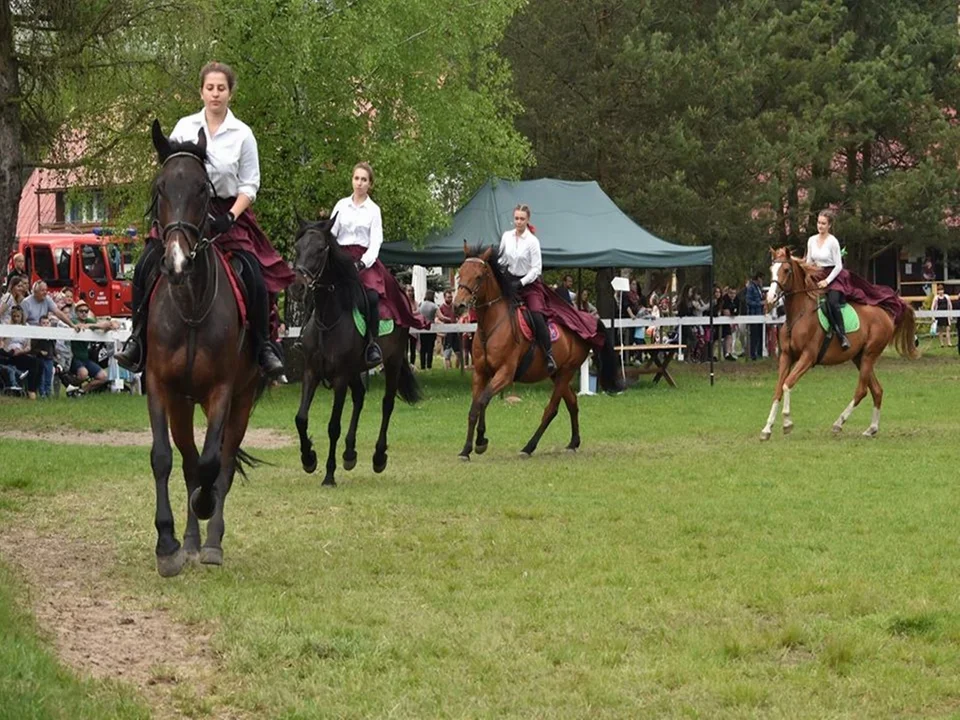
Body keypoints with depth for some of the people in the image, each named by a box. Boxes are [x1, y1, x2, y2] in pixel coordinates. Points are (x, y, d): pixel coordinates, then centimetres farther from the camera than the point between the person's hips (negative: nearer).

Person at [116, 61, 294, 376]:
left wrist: (230, 217, -14)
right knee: (146, 267, -15)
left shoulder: (242, 134, 0)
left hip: (228, 213, -1)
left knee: (255, 277, -16)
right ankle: (138, 338, -4)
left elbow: (249, 184, 0)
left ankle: (264, 345, -2)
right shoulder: (185, 127, 5)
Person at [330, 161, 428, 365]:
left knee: (372, 295, -27)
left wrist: (363, 263, -18)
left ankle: (372, 343, -22)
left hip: (365, 259, -2)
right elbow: (331, 234, 8)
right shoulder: (341, 205, 12)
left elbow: (375, 242, -1)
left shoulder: (373, 210, 6)